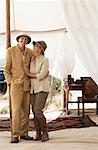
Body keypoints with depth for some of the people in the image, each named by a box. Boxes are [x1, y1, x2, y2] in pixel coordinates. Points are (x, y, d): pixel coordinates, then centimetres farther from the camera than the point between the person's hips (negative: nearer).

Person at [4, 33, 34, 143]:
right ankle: (15, 135, -4)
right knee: (16, 110, -9)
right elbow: (6, 69, -1)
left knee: (25, 110, 6)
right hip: (16, 84, -4)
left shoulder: (30, 52, 8)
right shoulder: (10, 51, -2)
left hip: (27, 84, 4)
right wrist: (10, 82, -10)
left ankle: (24, 133, 14)